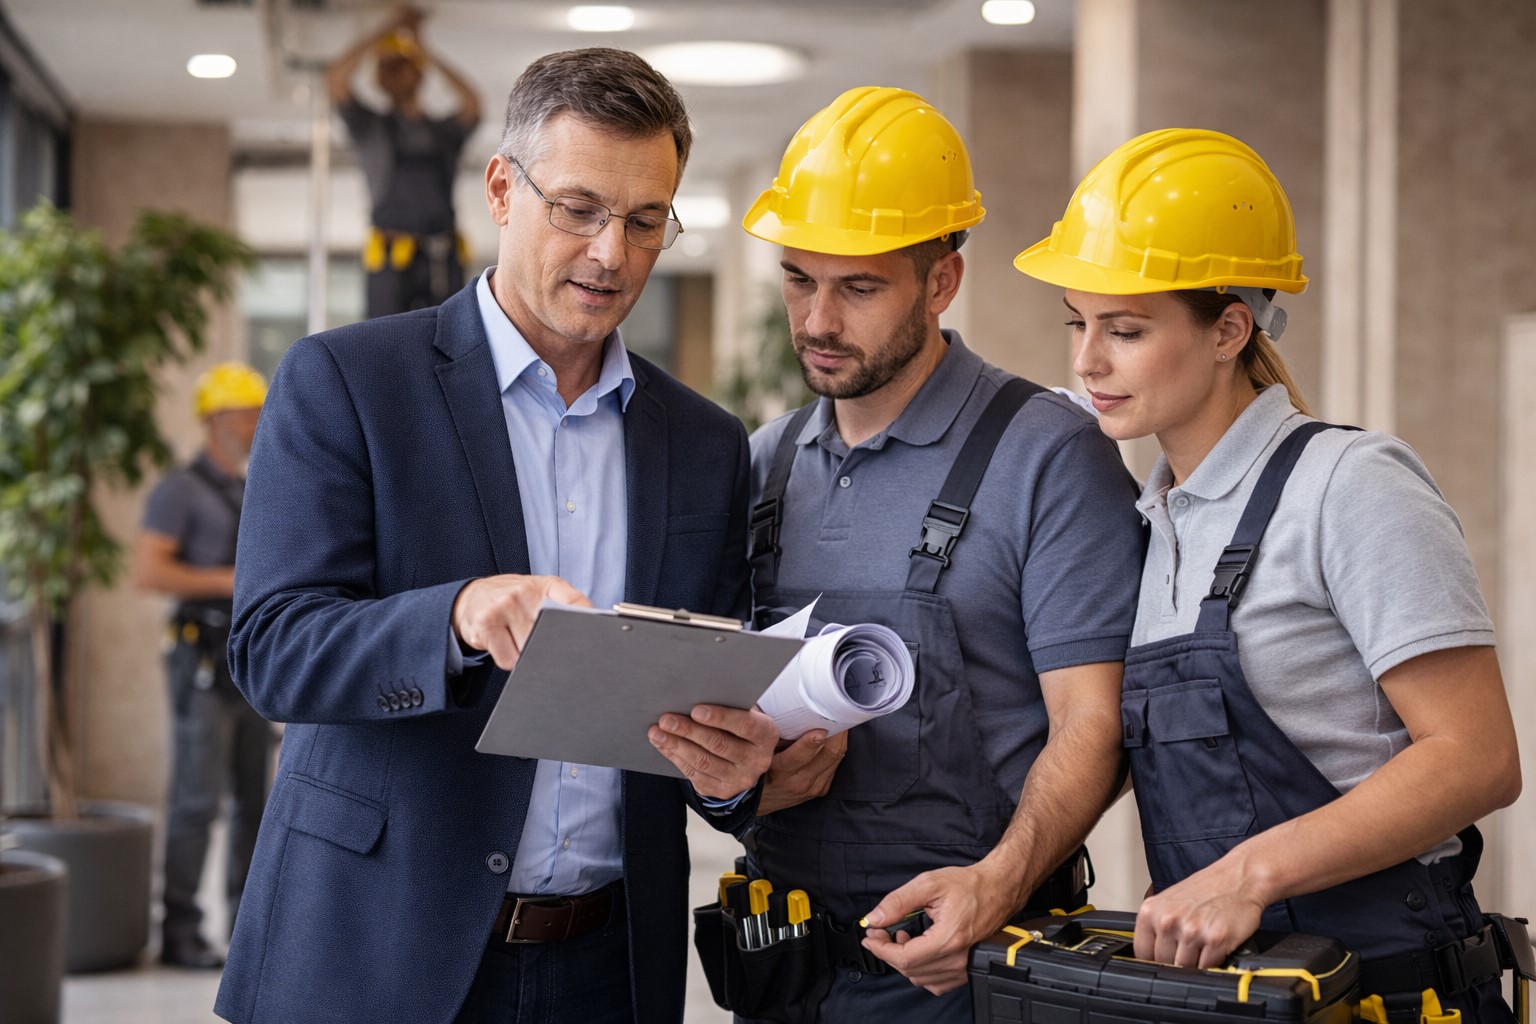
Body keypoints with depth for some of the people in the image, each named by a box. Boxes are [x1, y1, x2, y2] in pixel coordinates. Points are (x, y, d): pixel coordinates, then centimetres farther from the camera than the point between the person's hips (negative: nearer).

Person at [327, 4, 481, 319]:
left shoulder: (444, 131, 16)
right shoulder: (370, 128, 12)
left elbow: (472, 105, -6)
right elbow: (336, 79, -3)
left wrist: (424, 52, -1)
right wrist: (387, 29, 0)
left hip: (443, 258, 2)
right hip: (391, 258, -2)